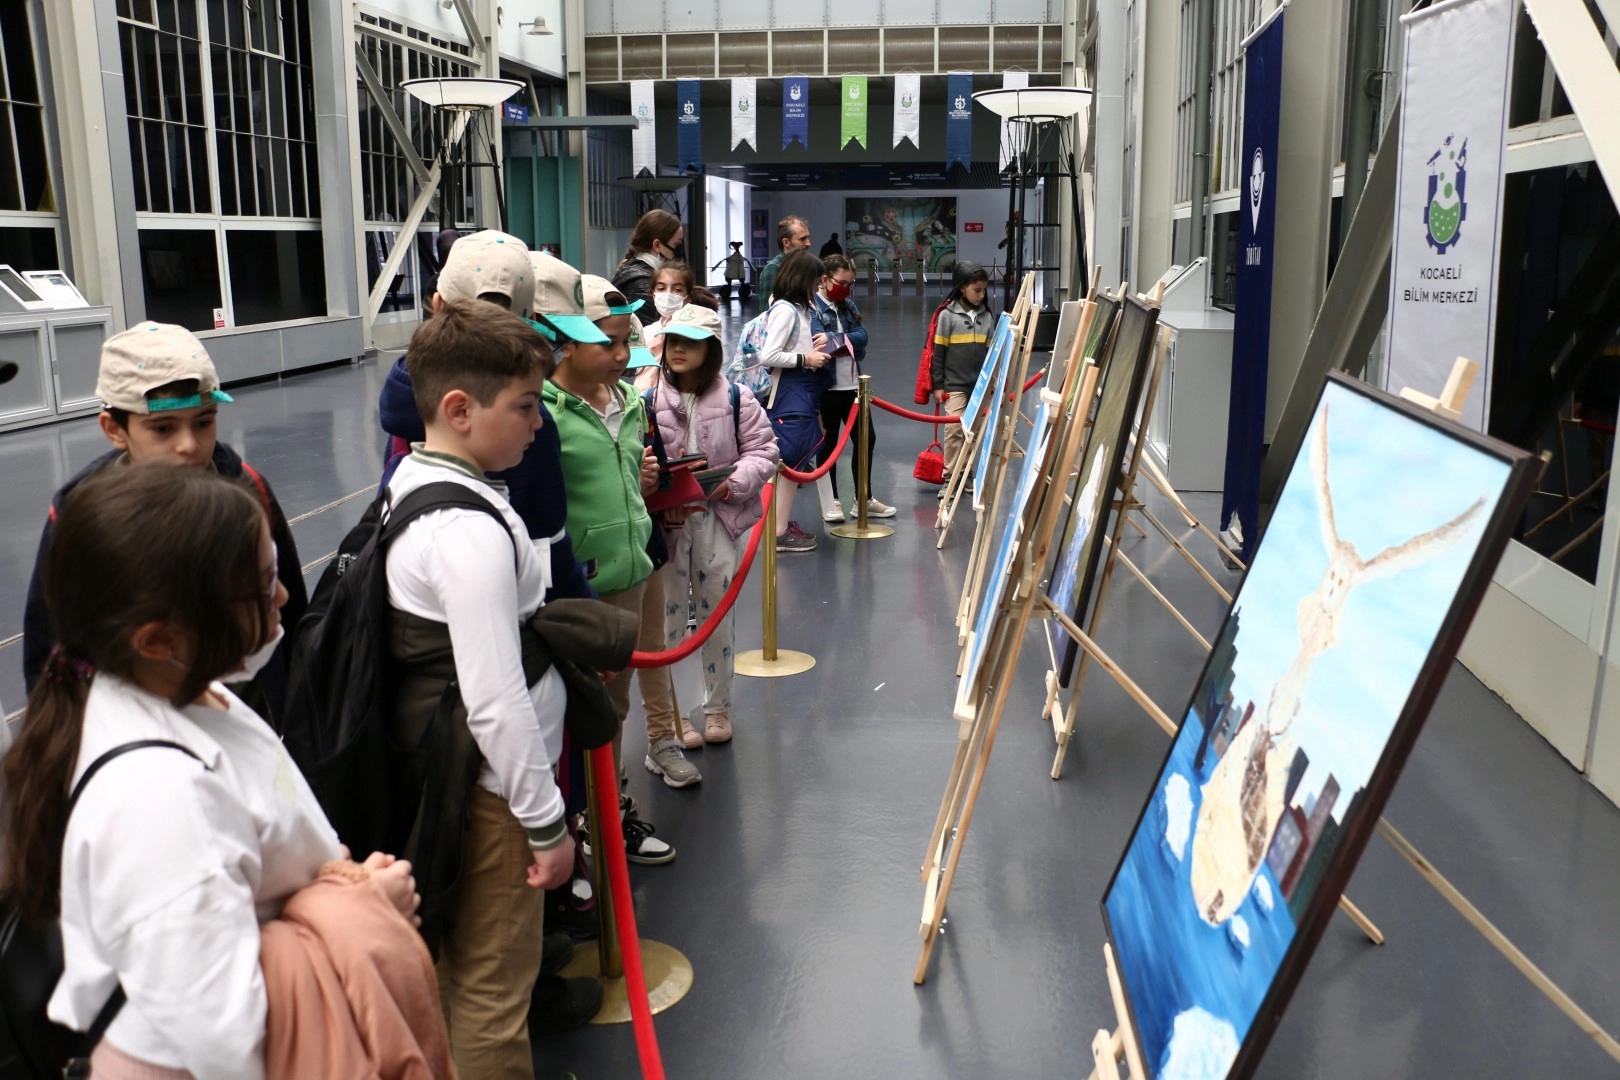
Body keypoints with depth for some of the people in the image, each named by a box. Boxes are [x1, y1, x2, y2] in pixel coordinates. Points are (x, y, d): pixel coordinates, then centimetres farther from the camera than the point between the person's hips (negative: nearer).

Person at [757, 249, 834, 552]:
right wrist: (806, 359, -18)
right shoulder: (785, 310, -17)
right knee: (792, 462, -6)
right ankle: (779, 532, 0)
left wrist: (816, 342, 4)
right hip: (789, 394, -10)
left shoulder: (798, 308, 12)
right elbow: (767, 356, -23)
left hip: (801, 393, 10)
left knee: (795, 461, 15)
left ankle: (783, 523, 25)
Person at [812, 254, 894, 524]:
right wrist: (847, 341, -14)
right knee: (828, 444, 3)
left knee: (867, 438, 13)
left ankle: (864, 500, 26)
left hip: (852, 385, 8)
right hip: (825, 387, -8)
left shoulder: (848, 305, 12)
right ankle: (830, 503, 14)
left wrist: (834, 339, -18)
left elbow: (862, 336, -4)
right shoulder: (811, 307, -9)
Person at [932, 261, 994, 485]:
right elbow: (937, 353, -5)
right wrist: (937, 385, -6)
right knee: (955, 429, -8)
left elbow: (990, 352, 11)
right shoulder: (947, 316, -7)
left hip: (979, 386, 4)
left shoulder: (986, 317, 5)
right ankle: (950, 477, 1)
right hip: (954, 386, -4)